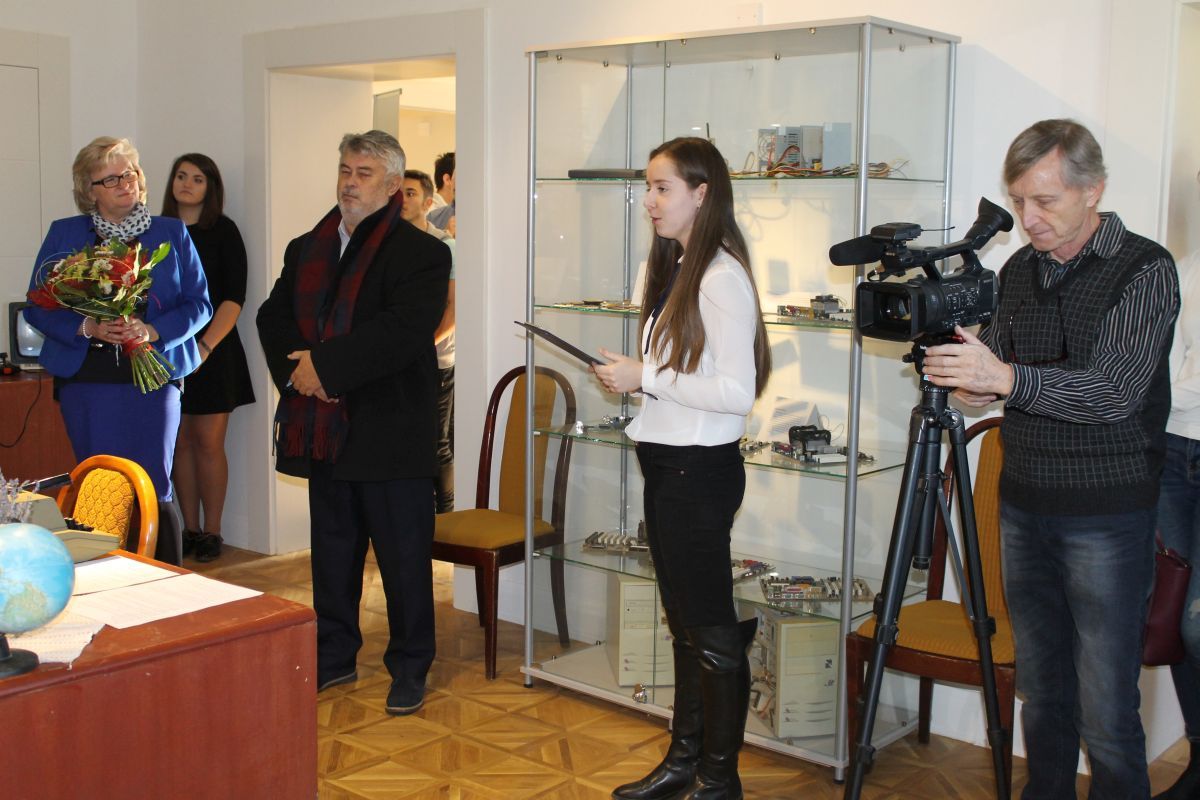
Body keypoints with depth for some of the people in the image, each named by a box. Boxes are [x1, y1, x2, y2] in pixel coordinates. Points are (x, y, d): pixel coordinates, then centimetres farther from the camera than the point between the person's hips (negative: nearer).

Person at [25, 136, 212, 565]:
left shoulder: (172, 234, 10)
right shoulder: (64, 235, 9)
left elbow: (199, 303, 6)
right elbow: (37, 307, 6)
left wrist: (153, 331, -12)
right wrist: (88, 328, -13)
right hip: (88, 380, 0)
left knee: (153, 490, -1)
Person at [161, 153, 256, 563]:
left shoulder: (223, 231, -1)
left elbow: (234, 298, -8)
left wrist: (205, 346, -18)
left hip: (214, 351, -4)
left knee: (208, 444, -2)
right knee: (179, 443, 5)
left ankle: (211, 532, 7)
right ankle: (190, 530, 14)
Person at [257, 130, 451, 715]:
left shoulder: (421, 253, -7)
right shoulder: (305, 249, 14)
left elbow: (404, 331, -20)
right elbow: (273, 317, 11)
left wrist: (324, 364, -19)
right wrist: (295, 371, -8)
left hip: (391, 431, -6)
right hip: (326, 430, 6)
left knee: (404, 556, 3)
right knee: (332, 551, 16)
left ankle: (410, 667, 17)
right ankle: (334, 656, 30)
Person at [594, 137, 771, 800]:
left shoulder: (723, 278, -16)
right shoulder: (673, 268, 12)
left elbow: (737, 392, -22)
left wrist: (646, 377, -18)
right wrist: (632, 378, 5)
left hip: (700, 467, -9)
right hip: (664, 462, 9)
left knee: (713, 630, 2)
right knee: (683, 622, 17)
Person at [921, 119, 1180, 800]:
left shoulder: (1147, 271, -9)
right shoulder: (1018, 271, 10)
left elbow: (1115, 391, -19)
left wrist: (1007, 378, -29)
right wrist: (971, 383, -3)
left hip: (1106, 518, -5)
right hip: (1025, 507, 6)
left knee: (1106, 718, -4)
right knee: (1041, 695, 13)